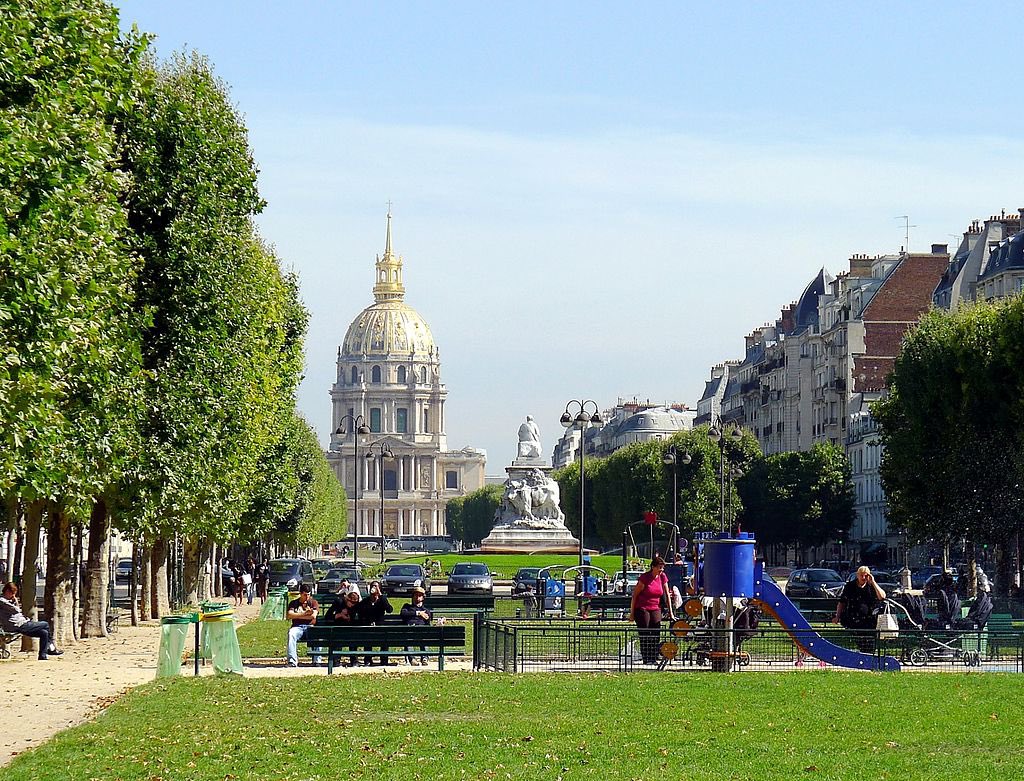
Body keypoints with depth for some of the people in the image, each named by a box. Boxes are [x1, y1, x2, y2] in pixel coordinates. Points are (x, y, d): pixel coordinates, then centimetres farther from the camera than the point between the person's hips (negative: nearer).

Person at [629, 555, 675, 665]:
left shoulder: (663, 577, 3)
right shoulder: (645, 578, -11)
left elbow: (667, 595, 10)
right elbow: (634, 595, -6)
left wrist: (671, 613, 8)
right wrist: (632, 613, -7)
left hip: (655, 609, 4)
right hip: (642, 609, -4)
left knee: (656, 633, -5)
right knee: (644, 635, -4)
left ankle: (654, 658, -3)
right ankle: (646, 659, -2)